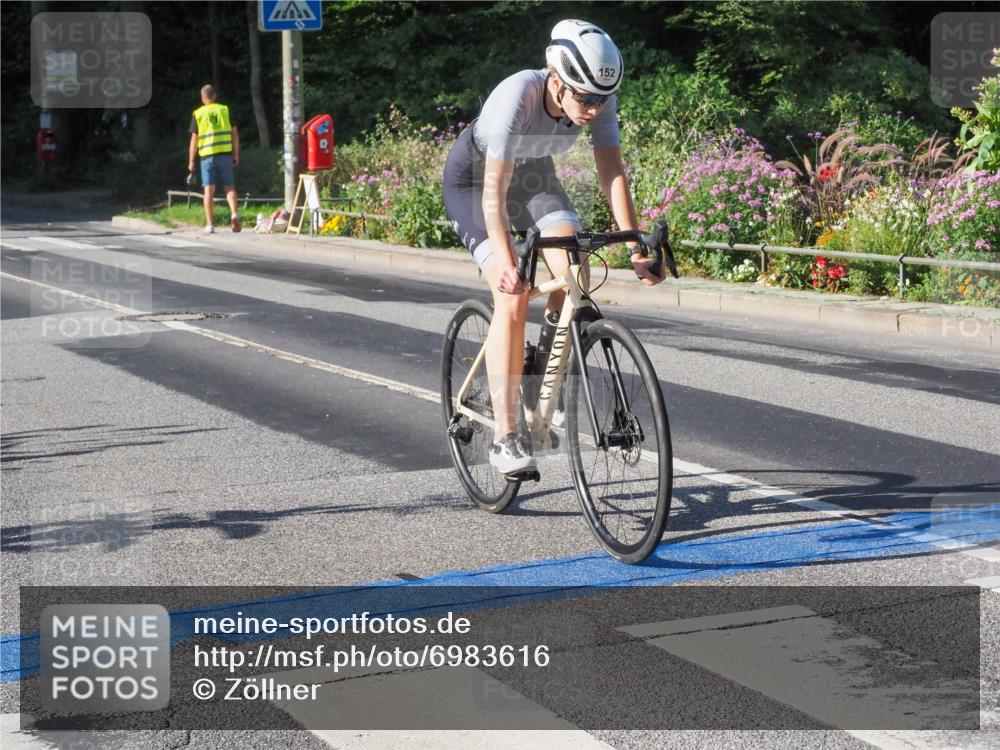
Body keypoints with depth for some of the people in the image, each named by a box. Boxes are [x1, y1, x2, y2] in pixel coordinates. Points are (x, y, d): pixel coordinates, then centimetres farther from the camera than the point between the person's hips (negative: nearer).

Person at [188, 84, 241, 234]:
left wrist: (191, 161, 6)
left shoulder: (198, 114, 2)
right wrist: (236, 154, 12)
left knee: (209, 190, 3)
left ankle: (210, 224, 2)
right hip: (225, 154, 1)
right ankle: (234, 213, -15)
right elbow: (234, 133, 5)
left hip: (207, 155, -1)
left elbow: (194, 139, 1)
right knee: (229, 187, 9)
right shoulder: (225, 110, 6)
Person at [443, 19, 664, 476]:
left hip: (533, 173, 5)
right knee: (514, 295, -21)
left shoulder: (599, 99, -24)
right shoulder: (516, 97, -38)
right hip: (473, 177, -5)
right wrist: (505, 263, -50)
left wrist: (637, 250, -29)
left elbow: (612, 174, -21)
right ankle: (505, 439, -17)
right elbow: (495, 190, -39)